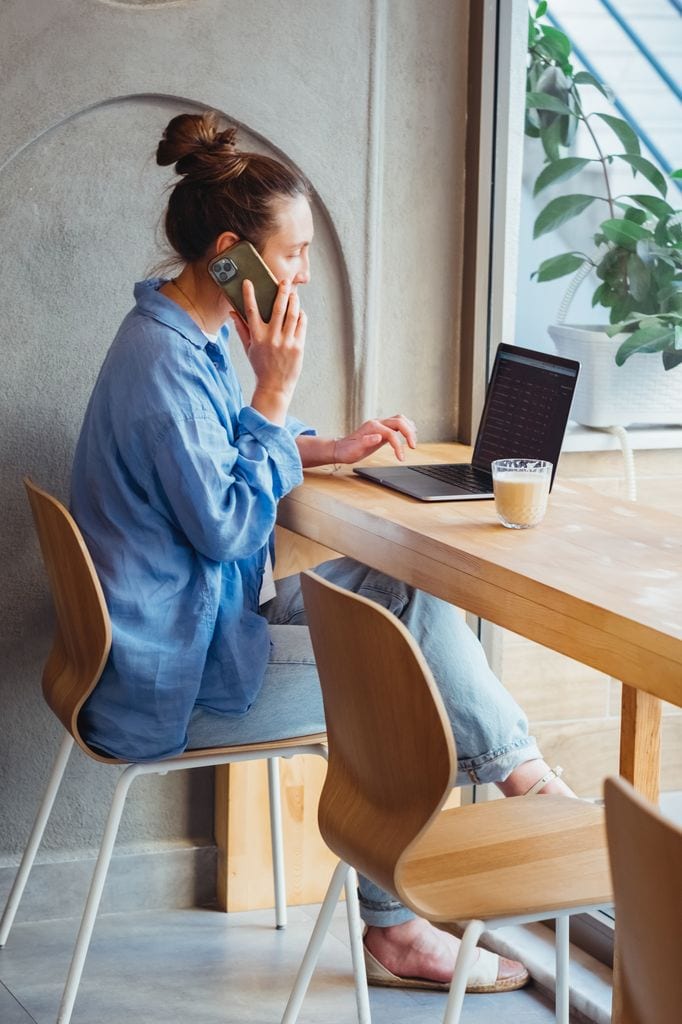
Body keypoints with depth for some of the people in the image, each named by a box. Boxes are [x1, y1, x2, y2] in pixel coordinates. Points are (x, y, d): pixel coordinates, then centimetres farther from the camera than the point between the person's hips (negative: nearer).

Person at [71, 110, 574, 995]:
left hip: (206, 614, 10)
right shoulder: (163, 362, -25)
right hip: (178, 679, -10)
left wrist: (332, 449, 10)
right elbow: (228, 524, -24)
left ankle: (522, 774, 5)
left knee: (409, 591, 3)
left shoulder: (189, 337, 8)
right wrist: (275, 391, -20)